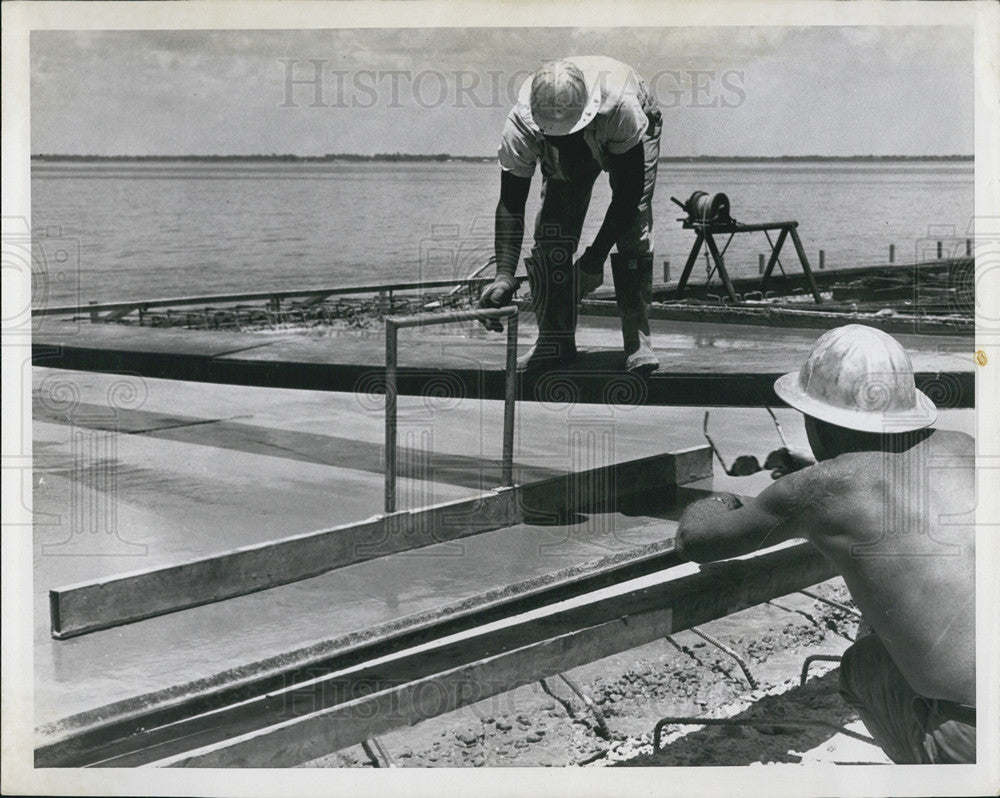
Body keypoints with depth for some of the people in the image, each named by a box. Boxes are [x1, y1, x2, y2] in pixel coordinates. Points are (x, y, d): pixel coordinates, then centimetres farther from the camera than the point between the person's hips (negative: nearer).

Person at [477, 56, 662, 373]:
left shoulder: (620, 105, -45)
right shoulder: (521, 124, -37)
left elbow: (627, 192, -34)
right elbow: (510, 204, -30)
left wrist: (596, 255, -36)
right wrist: (504, 275, -41)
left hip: (630, 139, -2)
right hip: (563, 157, 3)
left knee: (634, 229, -21)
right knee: (553, 230, -14)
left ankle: (637, 339, -16)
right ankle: (554, 339, -4)